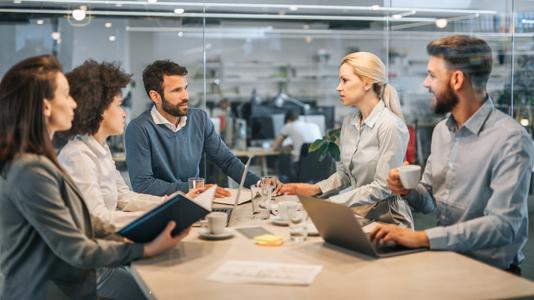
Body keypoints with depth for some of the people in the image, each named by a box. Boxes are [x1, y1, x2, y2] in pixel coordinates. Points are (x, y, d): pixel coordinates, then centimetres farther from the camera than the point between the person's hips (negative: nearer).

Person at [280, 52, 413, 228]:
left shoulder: (390, 126, -14)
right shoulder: (349, 122, 8)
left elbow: (382, 188, -17)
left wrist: (332, 203, -19)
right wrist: (316, 189, -1)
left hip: (386, 220, -6)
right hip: (357, 216, 6)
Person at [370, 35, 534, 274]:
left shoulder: (510, 139, -17)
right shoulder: (441, 130, 8)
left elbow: (504, 224, -24)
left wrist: (422, 237, -28)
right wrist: (408, 191, -7)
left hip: (490, 269, -6)